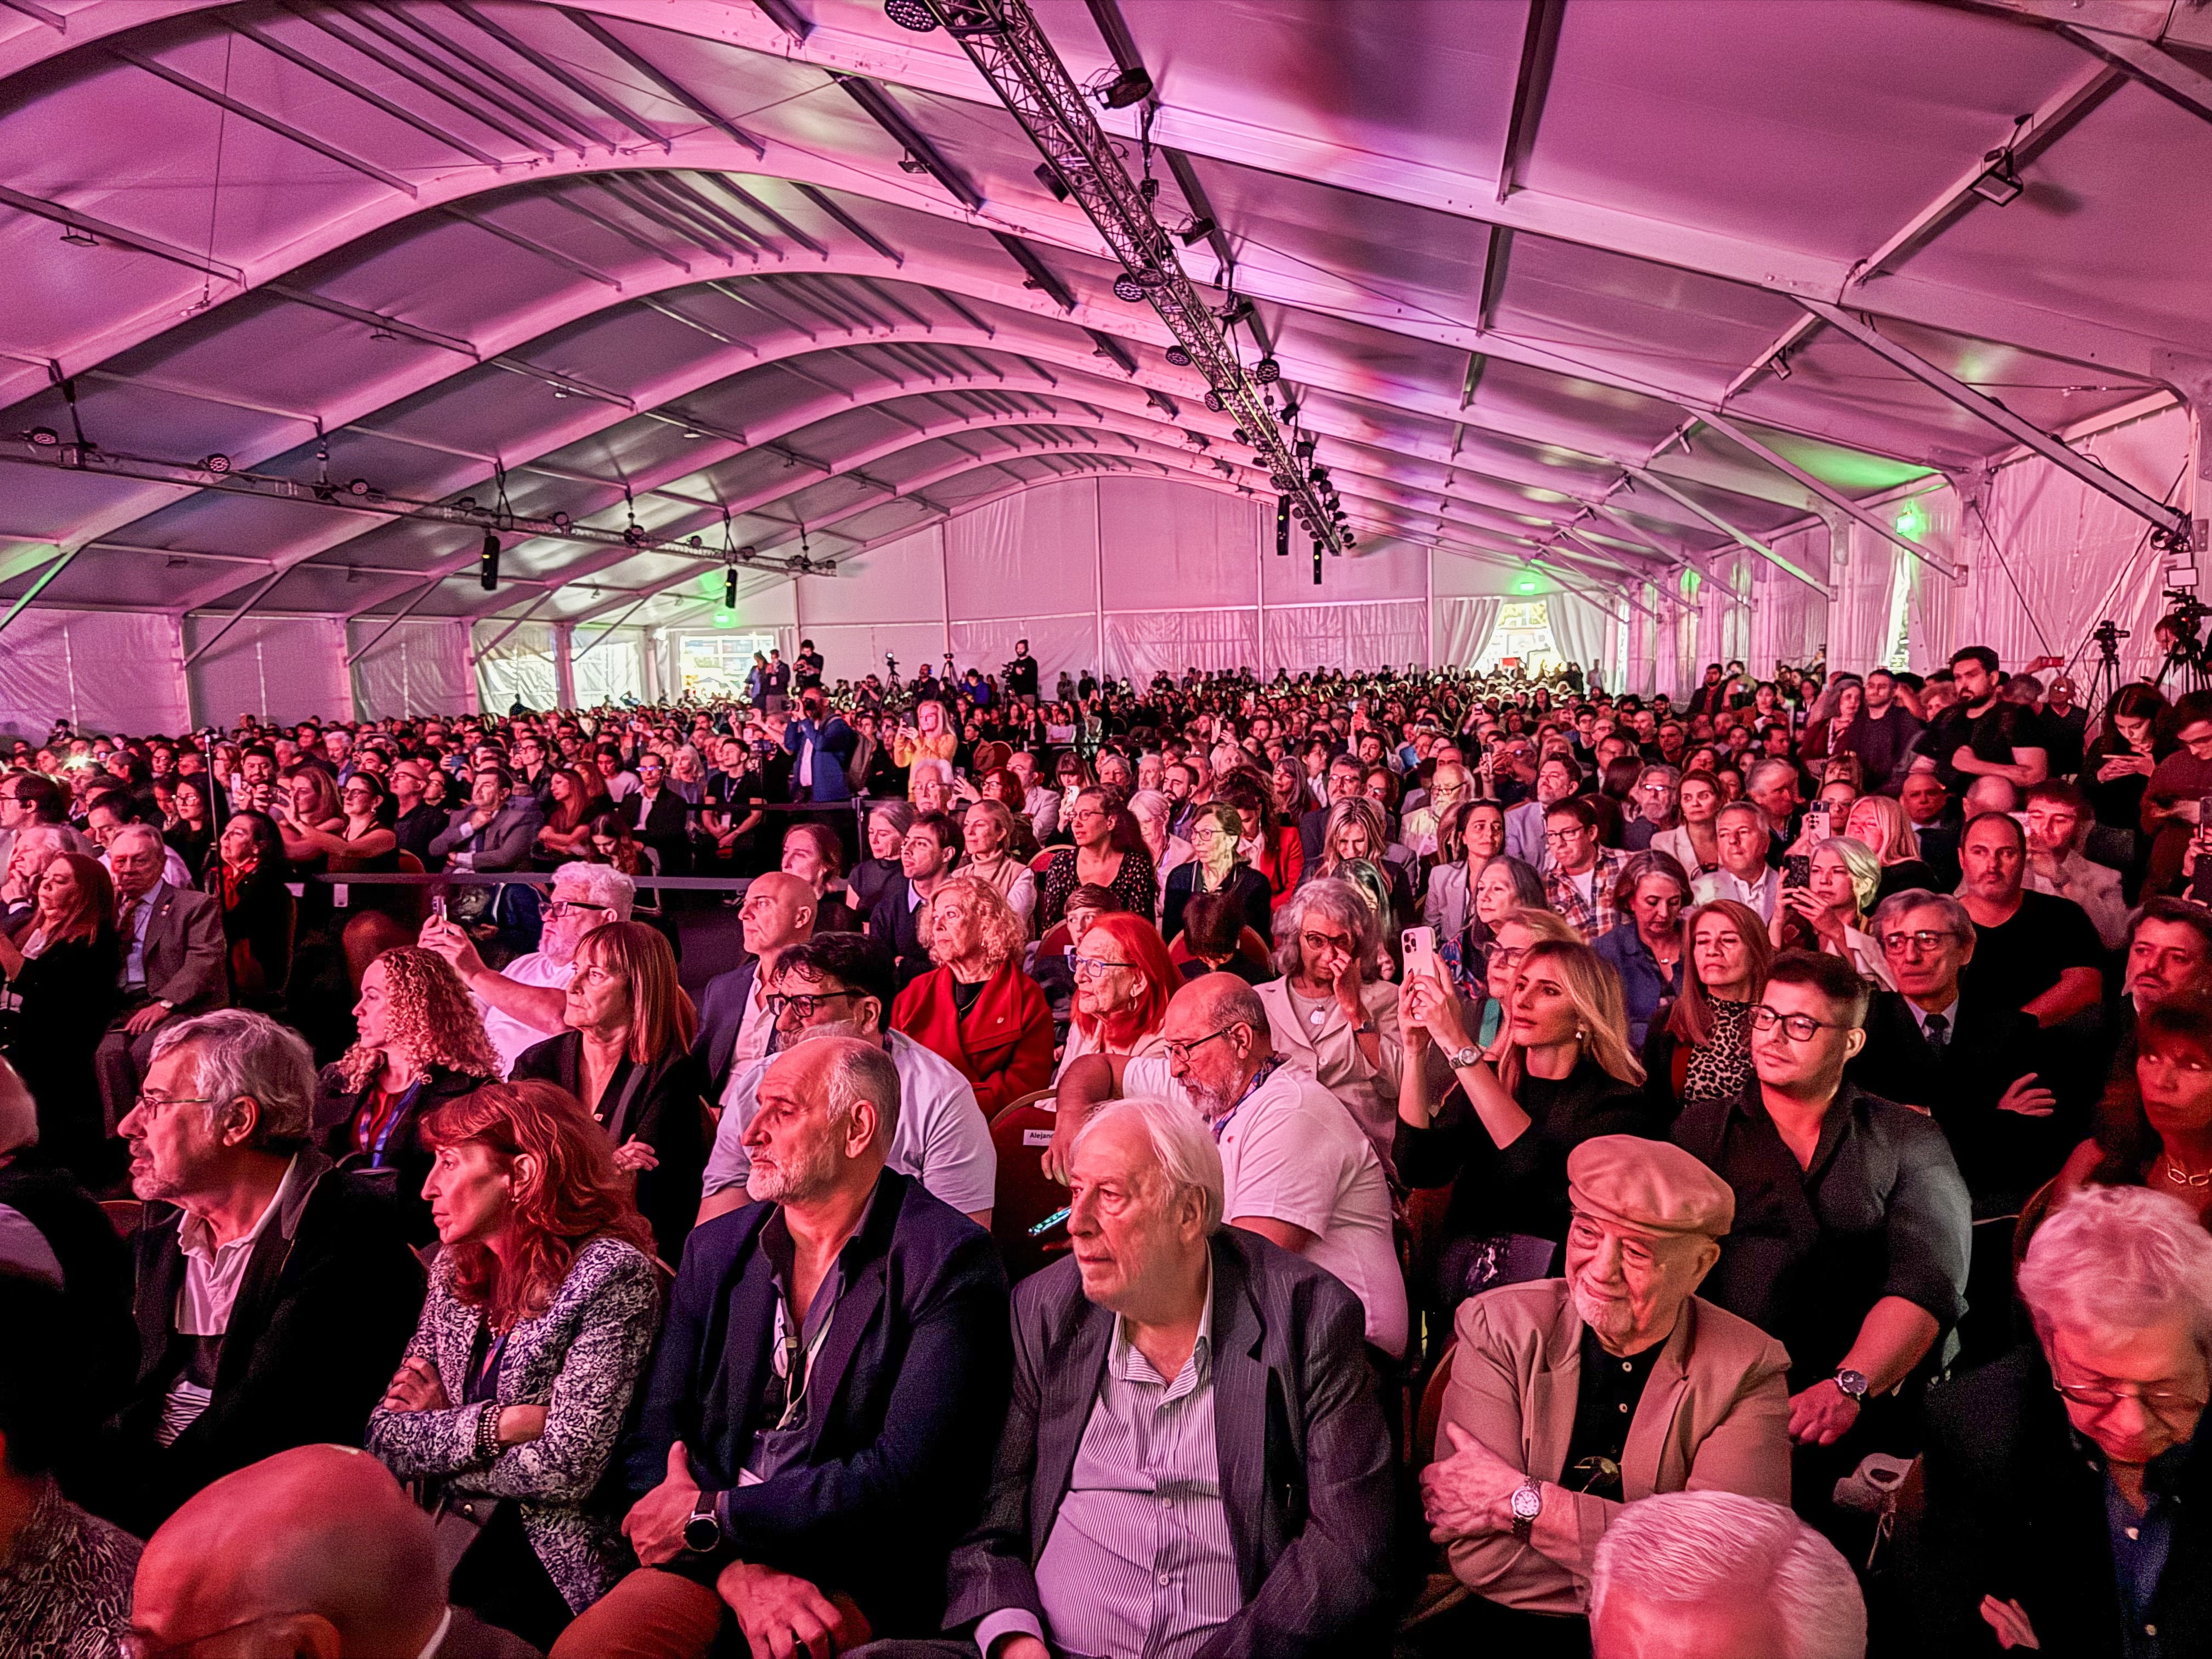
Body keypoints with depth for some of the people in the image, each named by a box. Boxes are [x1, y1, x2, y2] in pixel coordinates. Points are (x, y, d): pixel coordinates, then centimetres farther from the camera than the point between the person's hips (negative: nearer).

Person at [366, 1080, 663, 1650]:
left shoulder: (609, 1273, -15)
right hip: (453, 1536, 6)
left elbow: (564, 1468, -18)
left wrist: (435, 1440, -4)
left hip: (553, 1561, -6)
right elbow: (382, 1438, 4)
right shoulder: (453, 1270, 7)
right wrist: (492, 1426, -14)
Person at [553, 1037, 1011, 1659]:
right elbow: (655, 1439, 3)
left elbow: (907, 1476, -17)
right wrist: (737, 1569, -15)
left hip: (856, 1583, -4)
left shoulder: (950, 1261, -12)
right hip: (712, 1561, 4)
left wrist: (709, 1514, -11)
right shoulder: (716, 1248, 6)